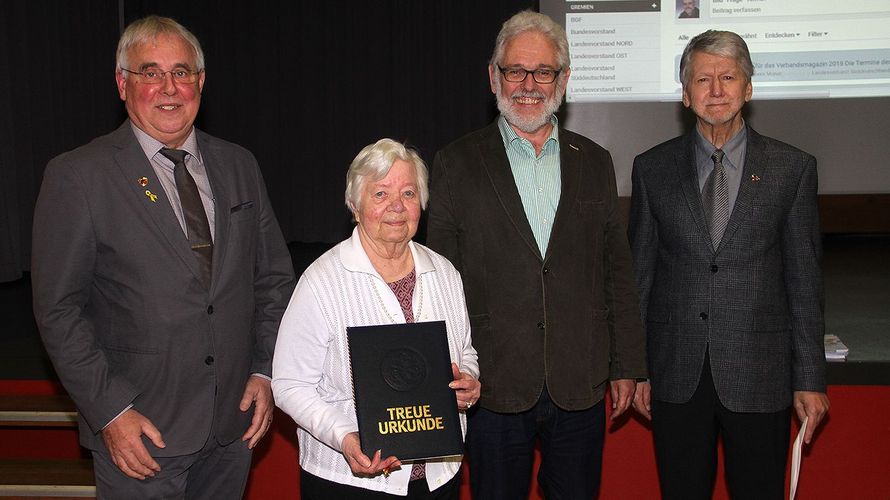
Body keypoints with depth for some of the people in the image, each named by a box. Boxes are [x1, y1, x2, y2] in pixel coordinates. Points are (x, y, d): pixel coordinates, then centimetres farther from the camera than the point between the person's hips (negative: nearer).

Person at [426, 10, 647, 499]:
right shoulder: (458, 163, -2)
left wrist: (625, 366, 7)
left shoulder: (594, 162, 7)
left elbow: (617, 270, 9)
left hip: (580, 386, 3)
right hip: (494, 387, -2)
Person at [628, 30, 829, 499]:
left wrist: (810, 378, 0)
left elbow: (804, 279, 2)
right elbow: (639, 272, 6)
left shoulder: (792, 168, 1)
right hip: (675, 373, 1)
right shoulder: (652, 168, 4)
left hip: (758, 373, -1)